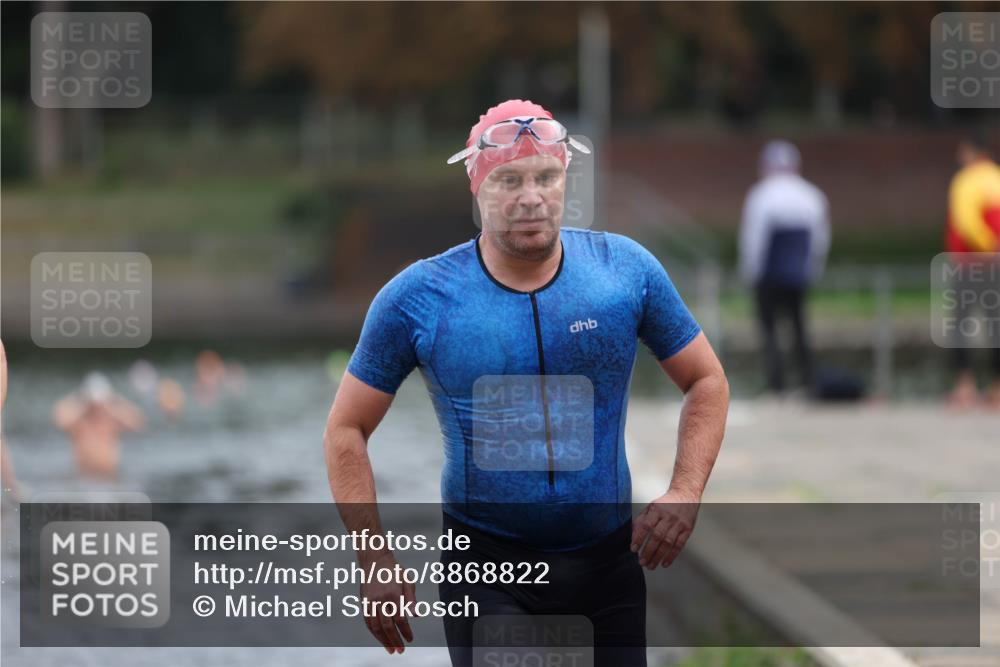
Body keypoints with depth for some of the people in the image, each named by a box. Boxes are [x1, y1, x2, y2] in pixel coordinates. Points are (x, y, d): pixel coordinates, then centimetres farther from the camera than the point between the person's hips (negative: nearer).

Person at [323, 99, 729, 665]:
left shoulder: (627, 269, -4)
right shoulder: (418, 299, -9)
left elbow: (706, 380, 7)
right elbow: (348, 430, 0)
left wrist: (686, 492, -9)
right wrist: (377, 562, -8)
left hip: (608, 556, 2)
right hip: (486, 562, -2)